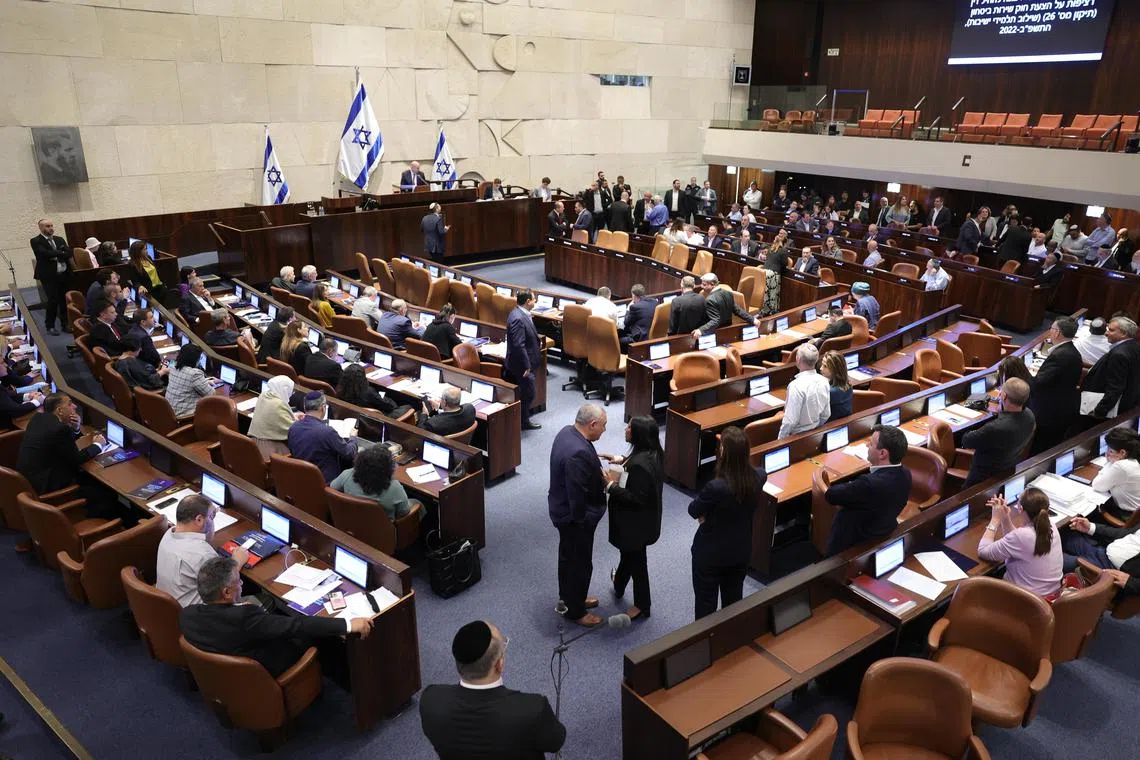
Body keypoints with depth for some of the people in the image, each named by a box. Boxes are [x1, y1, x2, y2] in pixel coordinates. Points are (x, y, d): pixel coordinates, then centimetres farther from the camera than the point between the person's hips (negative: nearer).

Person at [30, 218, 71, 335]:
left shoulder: (60, 239, 15)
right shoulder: (35, 241, -2)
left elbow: (69, 253, 1)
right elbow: (46, 254, -18)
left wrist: (56, 256, -12)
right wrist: (61, 252, -8)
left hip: (64, 274, 5)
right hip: (49, 276, -5)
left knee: (65, 300, 3)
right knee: (52, 301, -5)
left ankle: (65, 324, 14)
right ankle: (50, 326, 7)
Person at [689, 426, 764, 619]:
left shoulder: (716, 487, -35)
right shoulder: (759, 477, -18)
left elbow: (693, 511, -16)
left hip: (710, 554, -5)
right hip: (741, 551, 5)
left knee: (706, 604, 17)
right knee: (733, 600, 26)